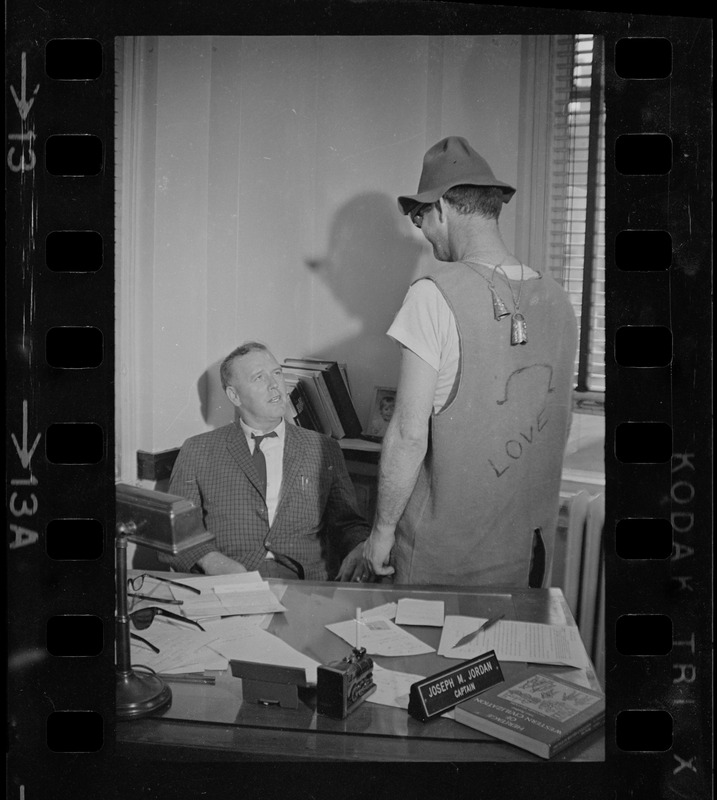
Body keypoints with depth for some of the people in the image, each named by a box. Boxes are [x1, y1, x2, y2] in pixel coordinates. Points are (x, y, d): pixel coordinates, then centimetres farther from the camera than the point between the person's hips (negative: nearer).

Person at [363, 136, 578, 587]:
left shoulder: (435, 296, -16)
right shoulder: (557, 299, 2)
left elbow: (410, 435, -17)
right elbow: (561, 425, 11)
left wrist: (383, 528, -5)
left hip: (444, 553, -5)